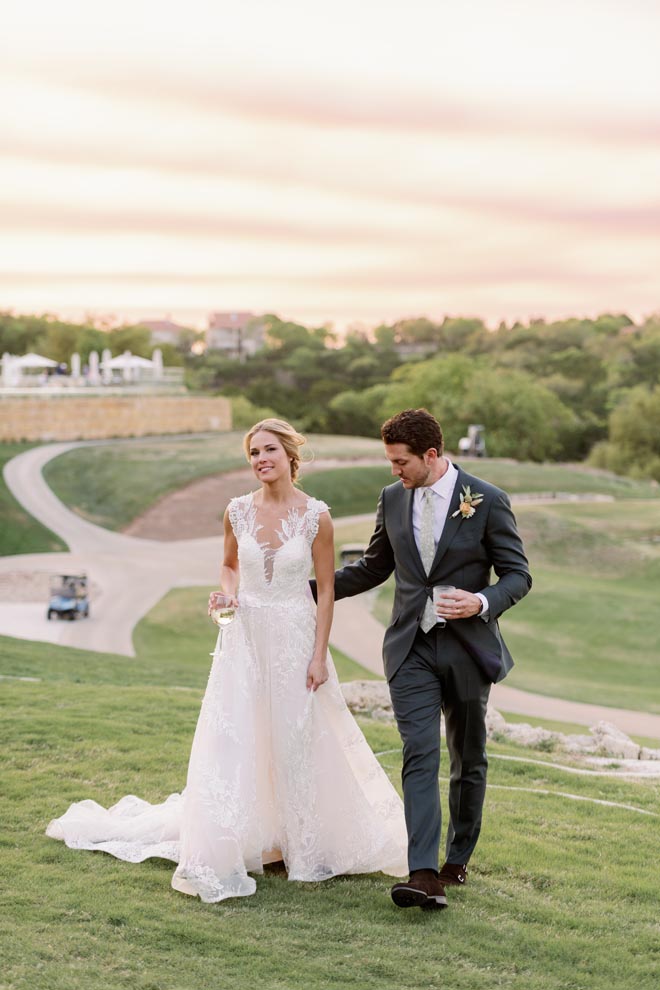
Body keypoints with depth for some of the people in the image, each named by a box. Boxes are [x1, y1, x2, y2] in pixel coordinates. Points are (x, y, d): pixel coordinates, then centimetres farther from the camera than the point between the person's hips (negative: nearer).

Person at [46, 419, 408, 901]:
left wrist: (319, 656, -8)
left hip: (295, 637, -2)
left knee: (297, 741, 7)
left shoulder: (316, 515, -8)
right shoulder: (238, 511, -1)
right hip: (245, 636, 2)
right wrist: (226, 591, -7)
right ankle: (221, 853, 10)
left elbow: (326, 589, -5)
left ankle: (306, 847, 25)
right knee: (231, 740, 0)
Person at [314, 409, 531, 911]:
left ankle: (458, 858, 29)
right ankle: (424, 875, -17)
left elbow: (518, 574, -4)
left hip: (467, 648, -2)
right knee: (420, 756, -11)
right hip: (411, 649, 2)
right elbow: (374, 567, 18)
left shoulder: (487, 501, -8)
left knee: (468, 761, 11)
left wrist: (483, 602, -23)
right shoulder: (393, 498, 4)